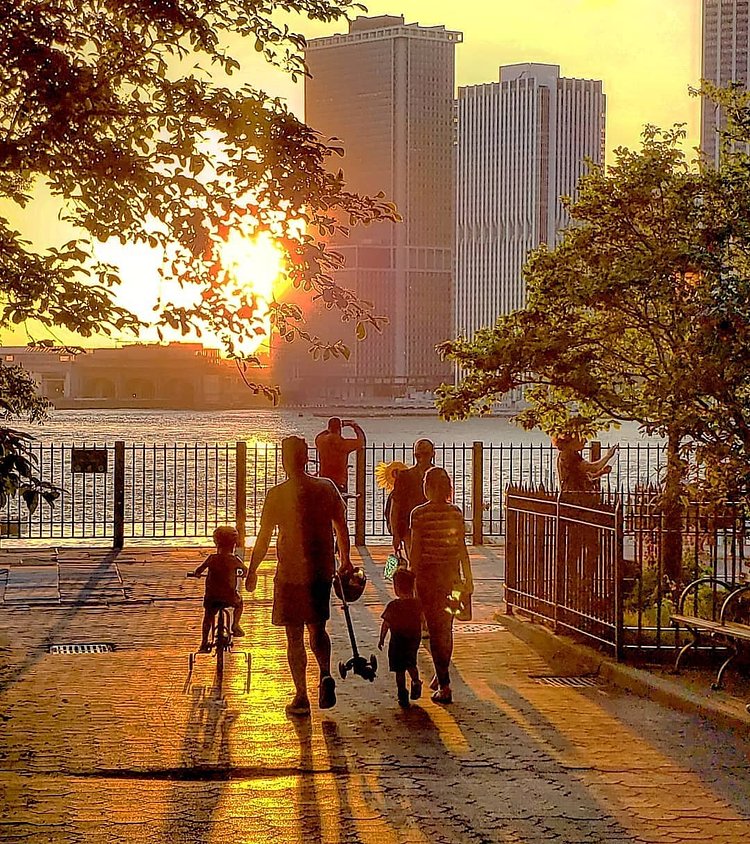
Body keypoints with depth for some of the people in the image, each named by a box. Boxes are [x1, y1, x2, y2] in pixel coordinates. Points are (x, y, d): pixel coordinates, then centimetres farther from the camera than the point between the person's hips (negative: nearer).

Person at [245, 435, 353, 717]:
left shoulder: (277, 494, -10)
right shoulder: (327, 488, -1)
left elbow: (264, 537, -6)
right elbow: (342, 528, 7)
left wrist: (252, 570, 6)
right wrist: (345, 560, 21)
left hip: (291, 574, -3)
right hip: (322, 570, 3)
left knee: (295, 637, 6)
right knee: (317, 629, 20)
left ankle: (301, 697, 8)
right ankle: (325, 675, -5)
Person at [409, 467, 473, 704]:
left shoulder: (419, 514, -10)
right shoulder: (456, 513, 0)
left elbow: (415, 550, -9)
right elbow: (462, 549, 2)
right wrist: (467, 578, 10)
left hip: (428, 575, -4)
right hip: (451, 575, 4)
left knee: (436, 630, 1)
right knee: (446, 628, 18)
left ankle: (444, 686, -2)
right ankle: (441, 676, 32)